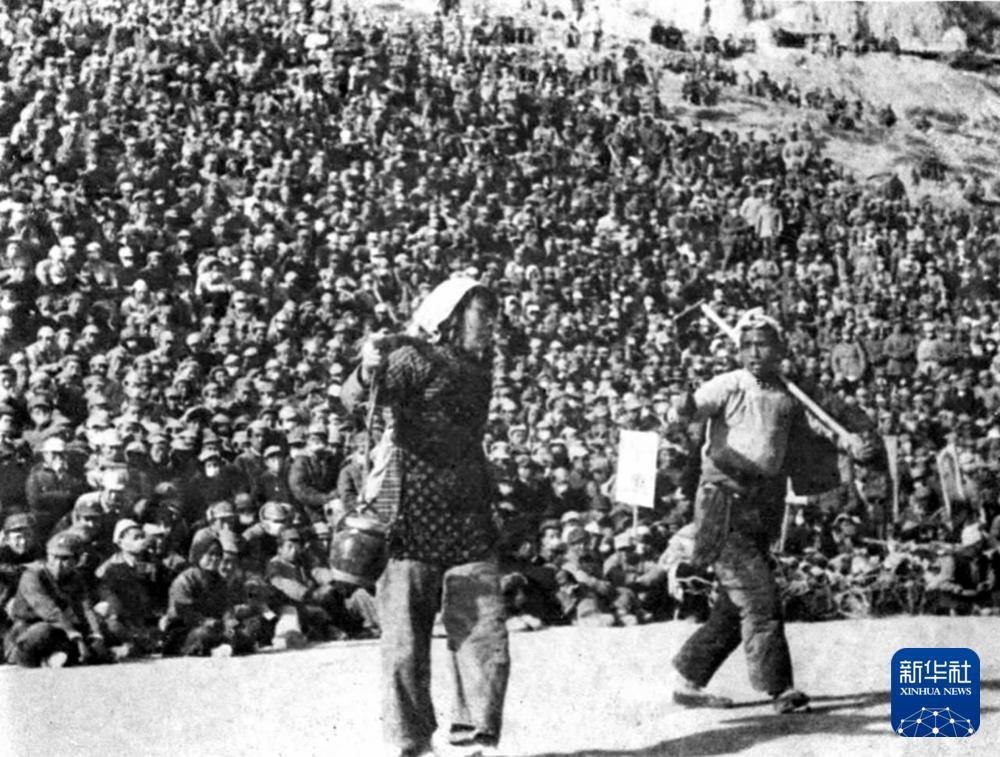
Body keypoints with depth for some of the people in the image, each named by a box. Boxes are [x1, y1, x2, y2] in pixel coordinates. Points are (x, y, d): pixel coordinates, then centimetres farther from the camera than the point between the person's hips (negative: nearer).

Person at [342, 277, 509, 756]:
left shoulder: (479, 366, 11)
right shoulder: (415, 359, -8)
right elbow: (351, 401, -18)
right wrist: (367, 373, -39)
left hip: (470, 531, 5)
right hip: (413, 526, -5)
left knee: (485, 642, 3)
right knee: (405, 644, 2)